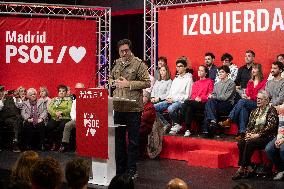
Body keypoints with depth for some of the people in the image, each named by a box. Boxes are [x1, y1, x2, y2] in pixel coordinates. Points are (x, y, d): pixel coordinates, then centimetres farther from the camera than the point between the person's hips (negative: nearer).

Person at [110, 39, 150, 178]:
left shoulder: (138, 64, -5)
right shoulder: (116, 64, 12)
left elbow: (147, 83, -10)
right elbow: (110, 79, 24)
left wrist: (129, 84, -14)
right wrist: (115, 82, 1)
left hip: (133, 107, -6)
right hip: (118, 107, 6)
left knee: (133, 139, 1)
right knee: (118, 138, 12)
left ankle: (132, 169, 10)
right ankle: (119, 168, 23)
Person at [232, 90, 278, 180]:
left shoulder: (271, 110, -1)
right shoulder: (254, 111, 20)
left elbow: (270, 127, -12)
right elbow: (249, 125, 18)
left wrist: (257, 135, -17)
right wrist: (248, 134, -5)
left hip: (266, 138, -6)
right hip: (253, 136, 6)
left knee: (249, 143, -32)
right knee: (241, 143, -23)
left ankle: (242, 169, -27)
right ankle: (249, 168, -26)